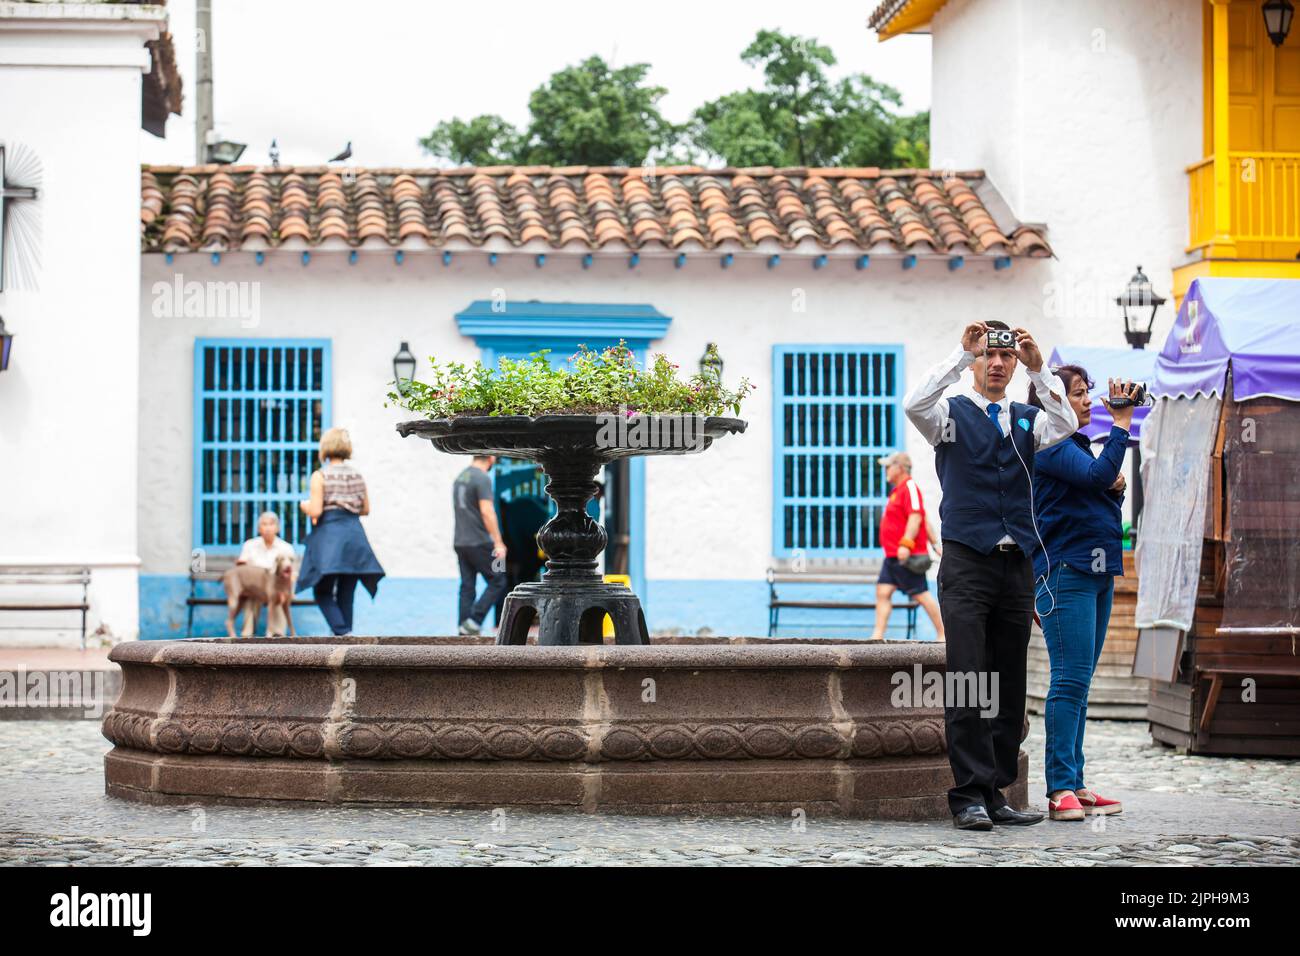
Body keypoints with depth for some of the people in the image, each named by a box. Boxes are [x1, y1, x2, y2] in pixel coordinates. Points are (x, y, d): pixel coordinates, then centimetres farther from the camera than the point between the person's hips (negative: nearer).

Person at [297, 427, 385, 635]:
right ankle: (344, 632, 12)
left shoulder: (320, 476, -7)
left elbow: (315, 511, -12)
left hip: (329, 535, -5)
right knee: (346, 593, 11)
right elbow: (365, 509, 13)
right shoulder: (357, 475, 8)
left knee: (322, 591, 1)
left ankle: (343, 633, -17)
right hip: (354, 534, 5)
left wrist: (304, 506, 8)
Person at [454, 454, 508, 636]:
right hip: (479, 543, -8)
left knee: (467, 587, 8)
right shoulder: (482, 478, -12)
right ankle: (474, 620, -11)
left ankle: (465, 629, 4)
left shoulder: (460, 478, 16)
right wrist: (499, 543, -18)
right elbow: (487, 512, -19)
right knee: (497, 582, -1)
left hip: (460, 543, 8)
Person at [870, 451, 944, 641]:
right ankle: (878, 635, -1)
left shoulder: (909, 488, -11)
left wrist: (906, 544, -29)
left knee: (921, 595, -5)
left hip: (906, 556, -10)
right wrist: (935, 544, 25)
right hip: (893, 555, 10)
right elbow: (925, 521, 24)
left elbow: (916, 518, -21)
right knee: (883, 592, 1)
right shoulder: (898, 490, 19)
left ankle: (943, 634, 3)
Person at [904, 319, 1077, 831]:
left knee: (1010, 686, 4)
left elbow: (1066, 425, -5)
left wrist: (1039, 368, -12)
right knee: (967, 682, -10)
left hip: (1017, 564, 4)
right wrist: (961, 352, -16)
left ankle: (996, 792, 9)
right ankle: (969, 794, -10)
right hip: (967, 563, -4)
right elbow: (915, 405, -16)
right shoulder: (952, 414, 6)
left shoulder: (1027, 420, 15)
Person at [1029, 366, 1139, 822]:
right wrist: (1121, 424, -15)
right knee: (1070, 680, -12)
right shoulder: (1048, 445, -8)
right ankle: (1060, 789, -13)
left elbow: (1104, 488, 22)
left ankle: (1075, 784, 11)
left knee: (1078, 682, 9)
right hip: (1065, 572, -9)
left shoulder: (1077, 446, 20)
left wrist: (1114, 486, 1)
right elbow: (1097, 475, -21)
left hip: (1097, 570, 9)